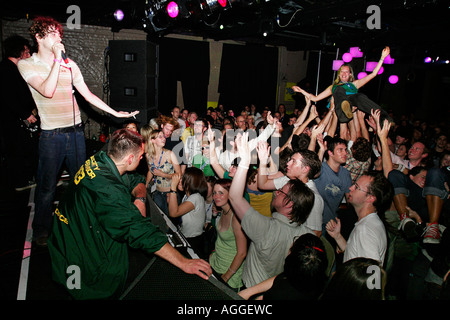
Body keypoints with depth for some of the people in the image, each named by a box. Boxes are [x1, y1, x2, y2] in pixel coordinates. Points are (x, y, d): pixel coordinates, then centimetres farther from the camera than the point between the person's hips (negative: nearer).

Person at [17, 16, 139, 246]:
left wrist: (116, 113, 6)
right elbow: (47, 91, -20)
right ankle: (41, 232, 24)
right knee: (47, 187, 4)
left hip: (76, 131, 5)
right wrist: (57, 59, -16)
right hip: (51, 135, -4)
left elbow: (88, 95, 10)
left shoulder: (69, 64, 8)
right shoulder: (27, 65, -3)